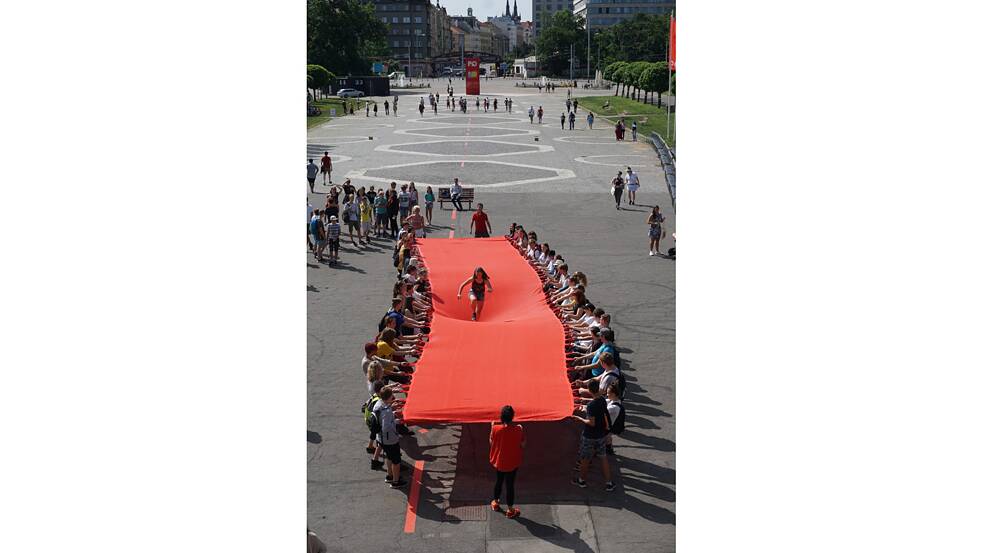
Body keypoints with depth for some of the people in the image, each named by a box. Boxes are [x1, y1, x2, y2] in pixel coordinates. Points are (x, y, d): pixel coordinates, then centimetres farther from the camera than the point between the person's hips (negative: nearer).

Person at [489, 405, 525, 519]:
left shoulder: (496, 429, -19)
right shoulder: (518, 429, -21)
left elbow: (491, 442, -4)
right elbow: (523, 445, -9)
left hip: (498, 461, 2)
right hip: (512, 462, -2)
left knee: (498, 481, 25)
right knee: (510, 485, 11)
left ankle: (495, 502, 42)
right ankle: (510, 510, 21)